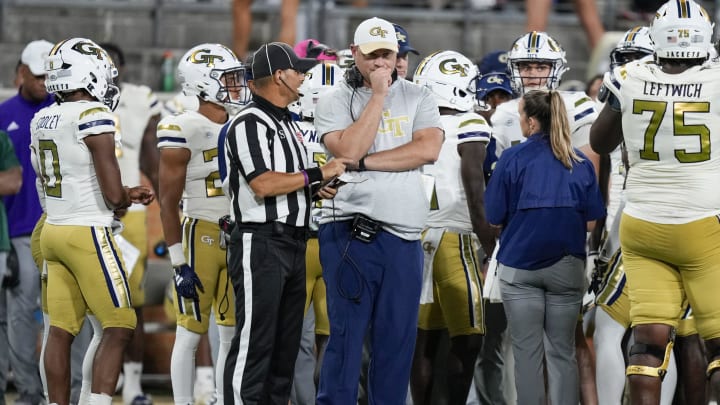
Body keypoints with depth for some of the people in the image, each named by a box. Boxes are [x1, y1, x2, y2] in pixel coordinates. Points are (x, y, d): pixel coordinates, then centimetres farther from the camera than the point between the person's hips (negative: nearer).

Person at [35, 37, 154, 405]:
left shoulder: (42, 121, 10)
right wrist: (127, 197, 6)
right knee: (119, 329, -2)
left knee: (61, 331, 8)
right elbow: (113, 195, -17)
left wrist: (126, 194, 17)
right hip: (87, 234, -8)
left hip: (54, 230, 8)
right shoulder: (93, 116, -15)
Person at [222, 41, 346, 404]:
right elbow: (263, 185, -21)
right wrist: (318, 174, -15)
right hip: (261, 242, -9)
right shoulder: (249, 123, -12)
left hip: (293, 243, 9)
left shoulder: (288, 124, 18)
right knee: (254, 342, -9)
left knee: (286, 343, 11)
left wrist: (315, 190, 7)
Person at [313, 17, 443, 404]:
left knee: (398, 336, 5)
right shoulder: (335, 103, 5)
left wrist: (366, 162, -10)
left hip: (404, 236, 3)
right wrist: (378, 95, -8)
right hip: (351, 231, -3)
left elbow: (428, 149, -6)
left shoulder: (417, 98, 11)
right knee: (347, 332, -5)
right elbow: (349, 150, -12)